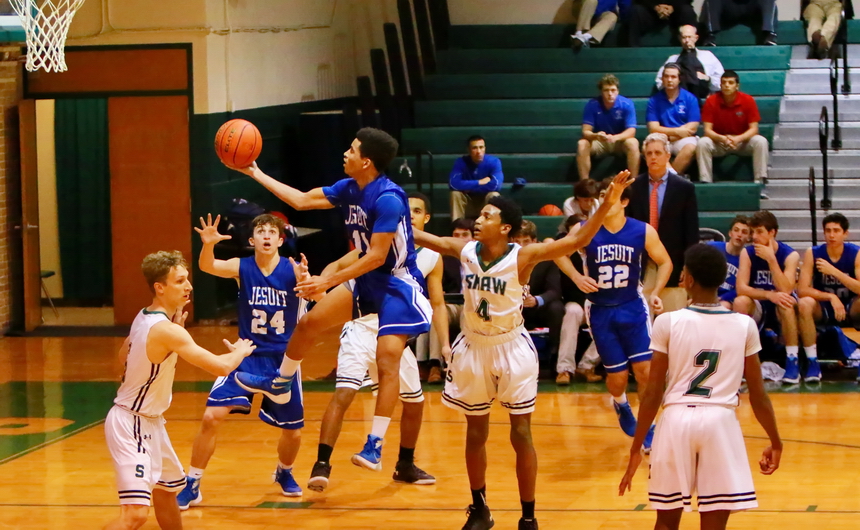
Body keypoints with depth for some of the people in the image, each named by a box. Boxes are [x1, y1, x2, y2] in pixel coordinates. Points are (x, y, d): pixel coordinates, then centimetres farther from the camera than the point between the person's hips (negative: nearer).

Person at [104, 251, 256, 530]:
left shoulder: (144, 317, 2)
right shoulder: (166, 330, -26)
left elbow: (124, 356, 20)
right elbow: (222, 366, -27)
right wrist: (241, 350, -3)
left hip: (150, 422, 10)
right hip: (131, 424, -10)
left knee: (167, 489, 29)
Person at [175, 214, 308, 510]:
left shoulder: (292, 270, -10)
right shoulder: (242, 267, -9)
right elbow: (207, 266, -26)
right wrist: (208, 244, -47)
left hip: (283, 360, 0)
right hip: (246, 355, 0)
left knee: (293, 430, 7)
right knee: (212, 416, -15)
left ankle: (284, 473, 41)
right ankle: (192, 485, -2)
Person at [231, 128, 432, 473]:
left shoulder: (388, 199, -26)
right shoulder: (348, 189, 0)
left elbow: (377, 256, -26)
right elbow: (302, 200, 10)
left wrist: (328, 282, -25)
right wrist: (255, 174, 11)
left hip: (397, 285, -9)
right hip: (367, 278, 9)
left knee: (387, 361, -17)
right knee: (309, 323, 10)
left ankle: (375, 444, -15)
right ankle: (280, 385, 32)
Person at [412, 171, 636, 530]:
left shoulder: (522, 257, -19)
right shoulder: (465, 251, -9)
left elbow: (577, 241, -26)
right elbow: (423, 237, 3)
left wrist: (607, 203, -38)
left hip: (512, 349, -3)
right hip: (473, 348, 3)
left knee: (521, 434, -1)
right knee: (475, 433, 13)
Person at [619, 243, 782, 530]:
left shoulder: (668, 323, -5)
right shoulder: (744, 326, 0)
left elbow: (653, 392, -4)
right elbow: (758, 394, 4)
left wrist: (636, 449, 4)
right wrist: (775, 443, 17)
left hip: (677, 420, 0)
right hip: (721, 421, 0)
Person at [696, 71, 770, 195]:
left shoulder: (748, 100, -11)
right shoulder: (711, 101, -11)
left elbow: (753, 128, -12)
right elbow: (708, 130, -13)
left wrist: (738, 139, -31)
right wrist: (722, 138, -34)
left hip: (742, 141, 0)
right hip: (719, 142, 0)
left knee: (761, 141, -28)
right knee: (702, 143, -30)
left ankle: (760, 183, -27)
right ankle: (705, 183, -26)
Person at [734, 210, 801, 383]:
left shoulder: (790, 255, -13)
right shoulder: (747, 253, -7)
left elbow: (786, 291, -26)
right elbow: (741, 288, -19)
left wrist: (771, 259, -29)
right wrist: (769, 295, -33)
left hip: (780, 311, -2)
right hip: (757, 310, 2)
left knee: (786, 303, -36)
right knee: (740, 302, -30)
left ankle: (792, 361, -29)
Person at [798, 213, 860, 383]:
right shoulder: (813, 254, -11)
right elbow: (802, 290, -18)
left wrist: (833, 271, -33)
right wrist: (831, 297, -31)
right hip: (823, 309, 0)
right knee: (804, 304, -32)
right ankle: (812, 362, -26)